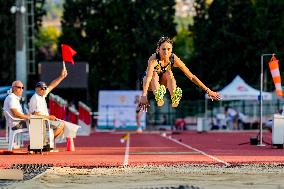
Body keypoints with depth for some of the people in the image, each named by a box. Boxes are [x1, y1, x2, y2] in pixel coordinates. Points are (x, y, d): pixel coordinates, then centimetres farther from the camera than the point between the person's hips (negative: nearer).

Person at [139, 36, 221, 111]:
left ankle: (174, 99, -46)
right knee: (154, 74, -34)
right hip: (151, 84, -2)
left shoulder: (174, 59, -25)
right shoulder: (153, 59, -33)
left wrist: (208, 91, -22)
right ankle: (158, 97, -57)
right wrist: (144, 96, -63)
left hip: (163, 82, 2)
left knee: (169, 73, -28)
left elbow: (191, 77, -20)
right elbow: (148, 76, -48)